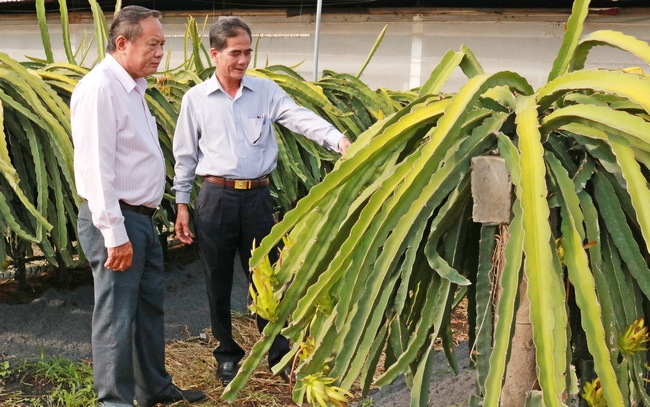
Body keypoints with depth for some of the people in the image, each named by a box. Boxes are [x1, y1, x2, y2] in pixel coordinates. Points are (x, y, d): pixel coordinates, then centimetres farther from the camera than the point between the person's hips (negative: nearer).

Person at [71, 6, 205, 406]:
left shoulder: (133, 87, 13)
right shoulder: (99, 88, -17)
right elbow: (96, 167, -22)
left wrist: (137, 224, 15)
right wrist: (115, 234, -23)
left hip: (142, 218, 10)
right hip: (116, 222, -10)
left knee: (150, 306, 18)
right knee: (117, 315, -1)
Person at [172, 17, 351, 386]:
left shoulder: (267, 91, 2)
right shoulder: (196, 98, 2)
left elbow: (302, 118, -13)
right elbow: (186, 155, 6)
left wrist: (339, 140, -30)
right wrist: (182, 205, 4)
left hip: (257, 197, 0)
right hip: (216, 198, 0)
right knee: (219, 281, 9)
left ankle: (279, 353, 18)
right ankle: (227, 354, 25)